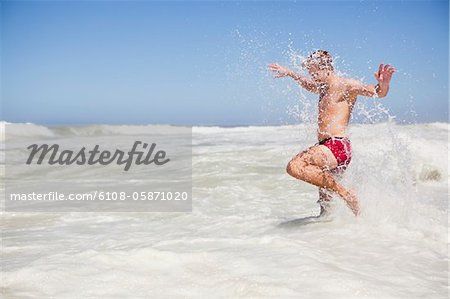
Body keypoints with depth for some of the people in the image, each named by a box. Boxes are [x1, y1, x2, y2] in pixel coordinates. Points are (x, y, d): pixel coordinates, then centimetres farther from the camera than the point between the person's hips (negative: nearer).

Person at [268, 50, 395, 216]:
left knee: (295, 167, -30)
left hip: (337, 145, -10)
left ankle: (344, 192, -25)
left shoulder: (345, 85, -4)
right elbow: (307, 84, 45)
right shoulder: (324, 89, 22)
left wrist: (383, 85, -37)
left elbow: (378, 92, -16)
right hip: (327, 148, 10)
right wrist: (289, 73, 50)